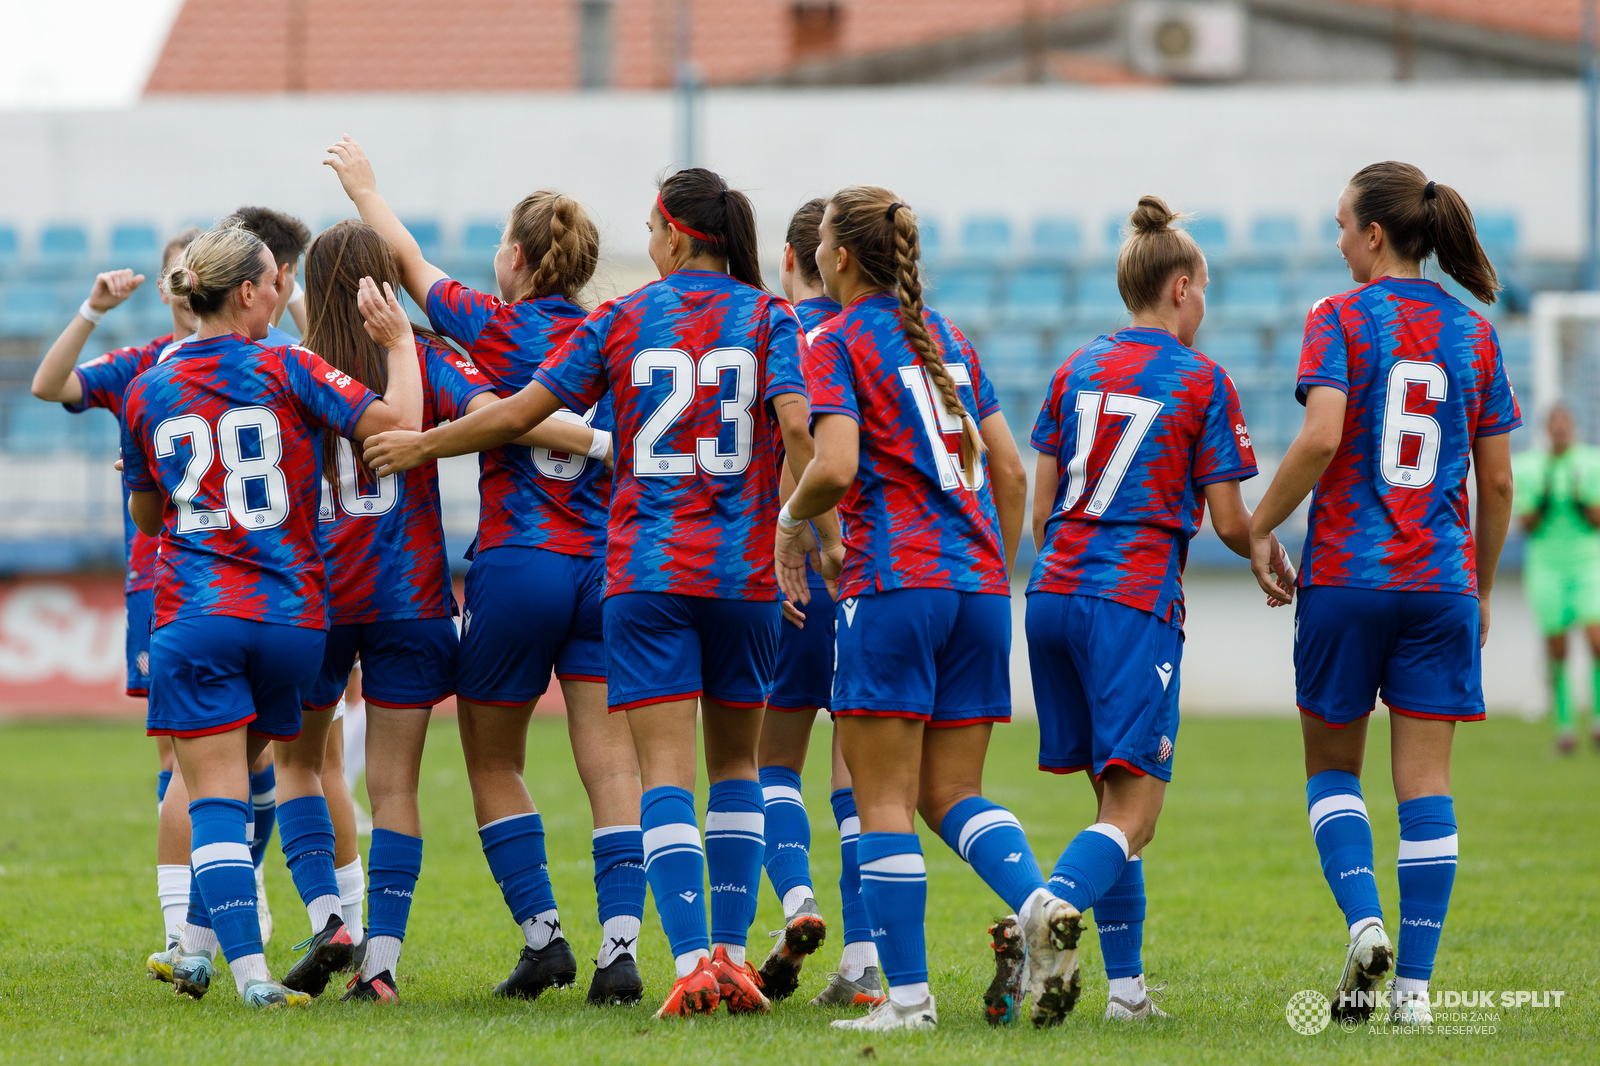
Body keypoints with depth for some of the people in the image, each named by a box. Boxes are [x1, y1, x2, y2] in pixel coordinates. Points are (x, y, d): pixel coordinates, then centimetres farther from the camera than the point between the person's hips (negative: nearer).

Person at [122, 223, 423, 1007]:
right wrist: (399, 340, 4)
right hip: (292, 615, 0)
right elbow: (399, 421, -11)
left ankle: (251, 972, -16)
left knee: (216, 795, -3)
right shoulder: (285, 372, -2)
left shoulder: (147, 392, 6)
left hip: (193, 614, 0)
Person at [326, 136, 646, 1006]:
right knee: (613, 769, -1)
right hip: (606, 567, 3)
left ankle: (541, 932, 7)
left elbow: (411, 264, 11)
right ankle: (620, 943, -12)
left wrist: (364, 189, 25)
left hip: (516, 566, -3)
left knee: (493, 764, 13)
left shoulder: (497, 330, -4)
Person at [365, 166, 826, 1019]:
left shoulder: (623, 319, 3)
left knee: (665, 772, -6)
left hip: (645, 567, -1)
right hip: (743, 567, 1)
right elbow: (795, 423, -12)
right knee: (735, 761, 17)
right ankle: (733, 953, 12)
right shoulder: (766, 317, 3)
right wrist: (823, 527, -4)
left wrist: (417, 446, 16)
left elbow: (518, 413, 3)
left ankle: (691, 959, -20)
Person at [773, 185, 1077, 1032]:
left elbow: (836, 466, -16)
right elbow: (1009, 470, 16)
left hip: (894, 581, -6)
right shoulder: (946, 338, 18)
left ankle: (908, 994, -5)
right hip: (977, 581, 6)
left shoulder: (837, 343, -2)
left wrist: (791, 520, 4)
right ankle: (1037, 899, -16)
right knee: (951, 792, 11)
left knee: (883, 797, -1)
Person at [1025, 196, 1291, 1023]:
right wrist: (1277, 565, 20)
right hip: (1136, 599, -6)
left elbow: (1042, 504, 14)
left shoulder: (1078, 368, 13)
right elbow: (1229, 522, -1)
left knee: (1116, 793, 14)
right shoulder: (1202, 381, -1)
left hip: (1054, 591, 6)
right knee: (1132, 808, -9)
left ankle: (1126, 986, 11)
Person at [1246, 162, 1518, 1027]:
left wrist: (1261, 526, -5)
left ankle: (1364, 922, -9)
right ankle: (1414, 981, -1)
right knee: (1425, 780, 3)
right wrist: (1480, 591, 18)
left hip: (1346, 573, -2)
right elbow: (1496, 483, 7)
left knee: (1332, 767, 13)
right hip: (1441, 581, 3)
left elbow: (1321, 438, -18)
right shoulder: (1474, 334, 7)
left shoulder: (1341, 320, -4)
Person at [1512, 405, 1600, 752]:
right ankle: (1564, 722, 14)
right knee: (1556, 651, 0)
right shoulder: (1527, 467, 2)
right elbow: (1525, 525, 1)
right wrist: (1542, 501, -16)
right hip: (1546, 565, 1)